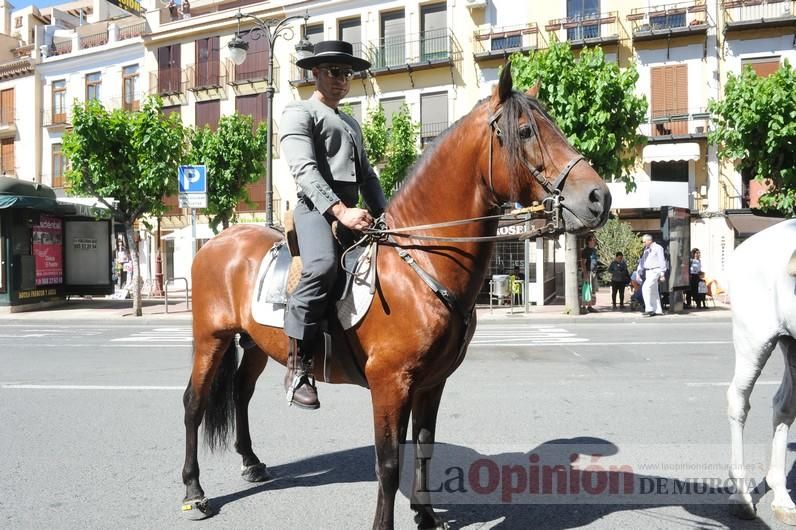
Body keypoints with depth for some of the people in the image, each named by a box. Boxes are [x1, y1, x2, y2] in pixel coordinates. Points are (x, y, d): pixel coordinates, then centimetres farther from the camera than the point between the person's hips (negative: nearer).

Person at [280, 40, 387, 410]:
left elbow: (367, 176, 29)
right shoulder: (300, 113, 6)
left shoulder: (352, 124, 32)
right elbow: (305, 169, -11)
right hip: (316, 208, -8)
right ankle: (298, 366, -27)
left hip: (351, 212, 9)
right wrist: (339, 210, -25)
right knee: (323, 267, -35)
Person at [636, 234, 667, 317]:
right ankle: (658, 310, 15)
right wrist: (639, 272, 15)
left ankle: (649, 309, -19)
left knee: (645, 288, -20)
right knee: (653, 291, 10)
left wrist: (662, 273, -15)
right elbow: (642, 261, 20)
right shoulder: (646, 249, 16)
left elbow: (662, 261, -10)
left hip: (655, 271, -8)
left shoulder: (658, 248, -7)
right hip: (648, 272, 8)